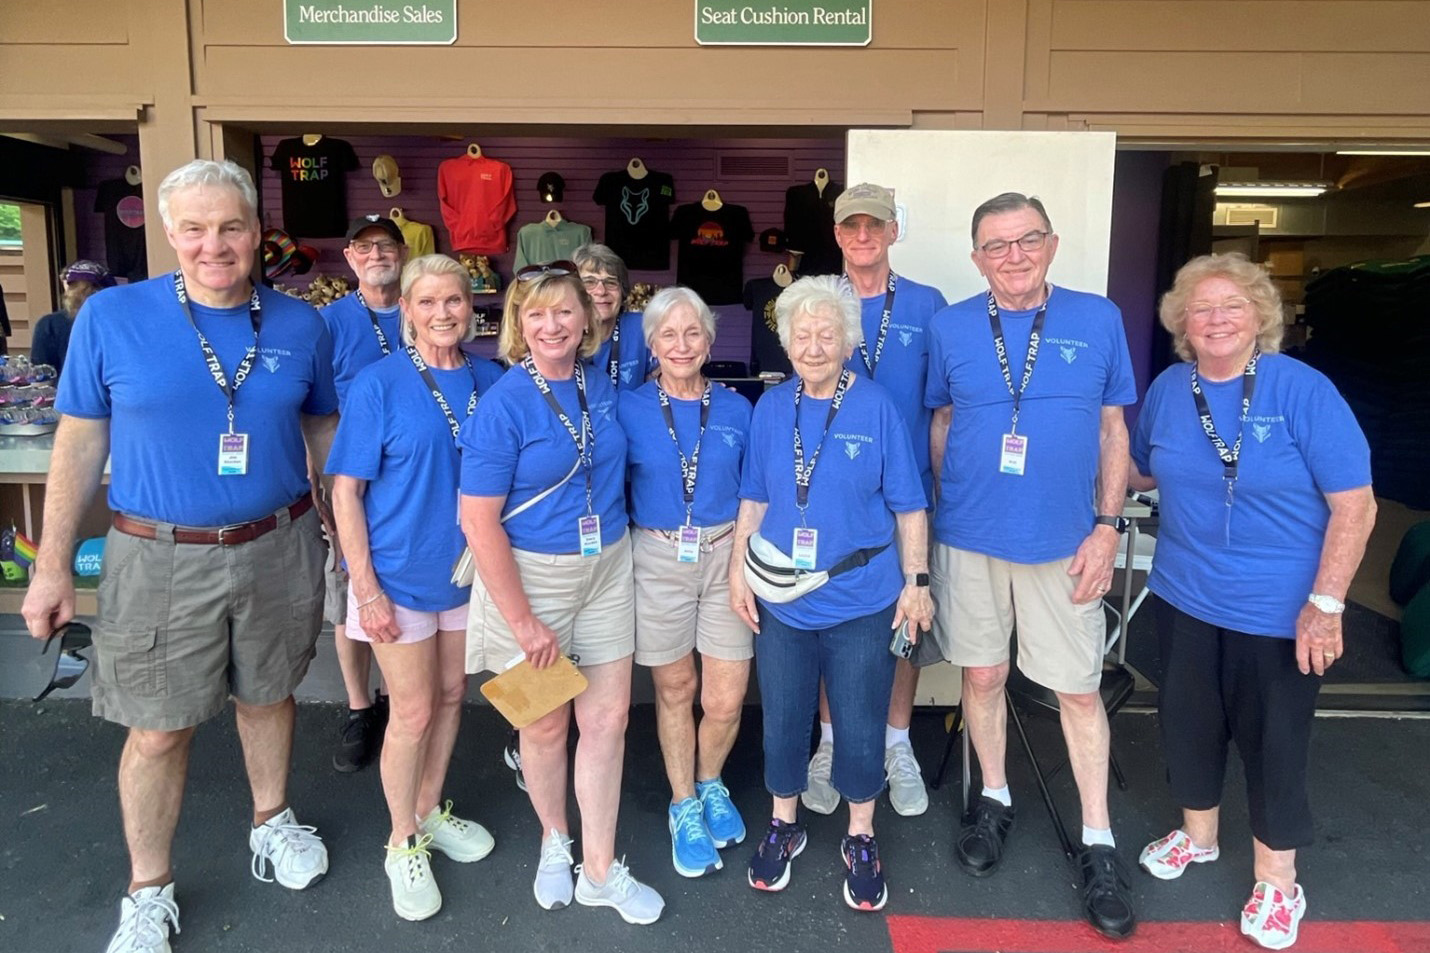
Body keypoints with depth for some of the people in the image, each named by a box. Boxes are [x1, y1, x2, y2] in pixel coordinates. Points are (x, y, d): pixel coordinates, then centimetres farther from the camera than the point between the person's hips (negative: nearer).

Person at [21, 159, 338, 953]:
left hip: (278, 549, 2)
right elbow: (79, 444, -2)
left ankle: (272, 823, 43)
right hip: (160, 559, -1)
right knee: (158, 731, 8)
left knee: (266, 698, 19)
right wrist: (52, 566, -2)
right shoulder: (110, 317, -7)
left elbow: (323, 429, 10)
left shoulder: (300, 324, -1)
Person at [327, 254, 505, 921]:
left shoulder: (489, 381, -1)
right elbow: (346, 491, -12)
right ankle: (403, 843, 27)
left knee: (451, 695, 17)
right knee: (413, 712, 4)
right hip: (400, 574, -4)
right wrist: (366, 589, -15)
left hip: (469, 568, 5)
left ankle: (429, 810, 40)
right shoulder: (378, 384, -13)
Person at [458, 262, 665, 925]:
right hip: (530, 574, -4)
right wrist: (522, 621, -15)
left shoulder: (600, 388, 2)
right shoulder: (503, 403, -15)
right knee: (547, 724, 11)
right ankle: (554, 841, 39)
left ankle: (600, 870, 25)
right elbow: (479, 522, -16)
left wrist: (613, 544, 11)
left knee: (607, 717, 8)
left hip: (608, 567, 5)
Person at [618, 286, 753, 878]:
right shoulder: (628, 411, 0)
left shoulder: (736, 410, 4)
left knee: (726, 699, 1)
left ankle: (710, 783, 33)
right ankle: (684, 806, 33)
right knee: (674, 689, 10)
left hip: (725, 557, 1)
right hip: (657, 560, -1)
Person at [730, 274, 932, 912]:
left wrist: (916, 581, -5)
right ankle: (783, 825, 38)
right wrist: (738, 568, 4)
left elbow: (908, 505, -4)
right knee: (782, 720, 15)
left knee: (860, 726, 10)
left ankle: (860, 839, 33)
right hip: (782, 600, 3)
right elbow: (753, 498, 7)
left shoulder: (876, 407, -7)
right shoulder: (770, 408, 1)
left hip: (861, 602, -2)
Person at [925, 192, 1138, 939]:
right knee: (982, 674, 13)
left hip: (1064, 540, -1)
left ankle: (1097, 841, 24)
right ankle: (993, 800, 36)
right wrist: (943, 508, 5)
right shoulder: (949, 327, 0)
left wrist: (1106, 525, -2)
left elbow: (1112, 429, 3)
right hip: (970, 537, 1)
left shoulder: (1098, 320, -1)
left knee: (1079, 689, 7)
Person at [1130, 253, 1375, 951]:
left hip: (1278, 610, -4)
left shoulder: (1303, 389, -14)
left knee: (1273, 741, 9)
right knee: (1188, 721, 18)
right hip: (1184, 597, 4)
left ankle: (1276, 883, 31)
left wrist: (1325, 602, -19)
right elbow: (1140, 472, 15)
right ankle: (1197, 833, 43)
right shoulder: (1168, 388, 0)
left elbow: (1354, 504, -14)